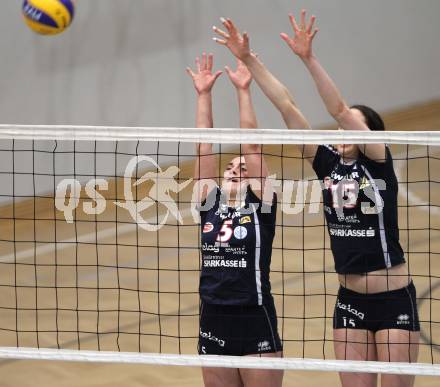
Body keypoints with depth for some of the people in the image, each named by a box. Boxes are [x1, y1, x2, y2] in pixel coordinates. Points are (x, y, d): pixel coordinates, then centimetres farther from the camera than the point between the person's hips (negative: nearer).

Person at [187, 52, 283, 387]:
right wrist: (204, 94, 5)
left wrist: (243, 90, -5)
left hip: (257, 326, -4)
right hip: (213, 326, 4)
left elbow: (251, 146, -4)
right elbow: (204, 149, 7)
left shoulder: (261, 206, 1)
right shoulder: (209, 206, 9)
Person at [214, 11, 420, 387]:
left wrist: (309, 59, -32)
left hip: (395, 300, -5)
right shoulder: (328, 163, 3)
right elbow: (287, 107, -2)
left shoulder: (378, 161, -9)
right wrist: (249, 59, -5)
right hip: (350, 300, 5)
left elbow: (339, 110, -23)